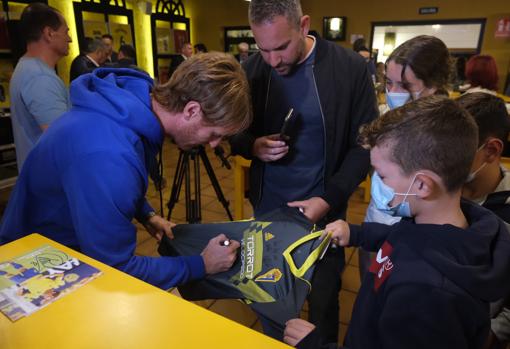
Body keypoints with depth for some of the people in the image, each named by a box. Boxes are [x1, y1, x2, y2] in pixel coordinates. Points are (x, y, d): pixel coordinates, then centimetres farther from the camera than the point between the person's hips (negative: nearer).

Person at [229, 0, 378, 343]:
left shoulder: (350, 68, -12)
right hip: (267, 208, 3)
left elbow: (365, 144, -7)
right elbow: (235, 133, 6)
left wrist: (329, 198, -17)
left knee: (323, 299, 18)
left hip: (323, 208, -2)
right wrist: (253, 146, -18)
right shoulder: (251, 70, -4)